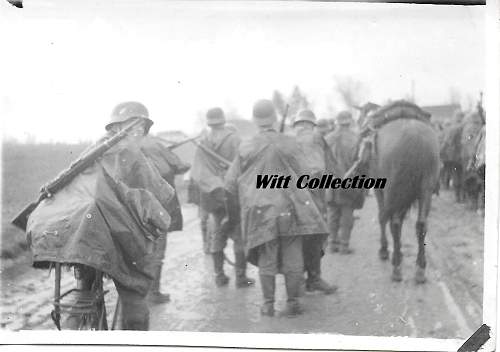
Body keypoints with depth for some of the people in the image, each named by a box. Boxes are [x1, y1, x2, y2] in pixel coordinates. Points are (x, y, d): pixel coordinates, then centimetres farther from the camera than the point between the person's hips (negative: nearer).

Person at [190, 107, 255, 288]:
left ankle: (219, 275, 16)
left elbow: (197, 172, -4)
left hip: (212, 194, 4)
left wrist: (214, 185, -5)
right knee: (240, 235, 3)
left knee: (217, 234, 13)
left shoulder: (203, 143, 4)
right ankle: (240, 276, 2)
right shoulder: (233, 139, -7)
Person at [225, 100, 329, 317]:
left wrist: (247, 196, 22)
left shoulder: (246, 148, -1)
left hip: (260, 211, 1)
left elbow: (231, 183, 5)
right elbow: (302, 174, 2)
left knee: (266, 259, 8)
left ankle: (268, 304, 13)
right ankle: (293, 303, 12)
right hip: (289, 208, -1)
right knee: (292, 257, 8)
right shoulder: (289, 144, -4)